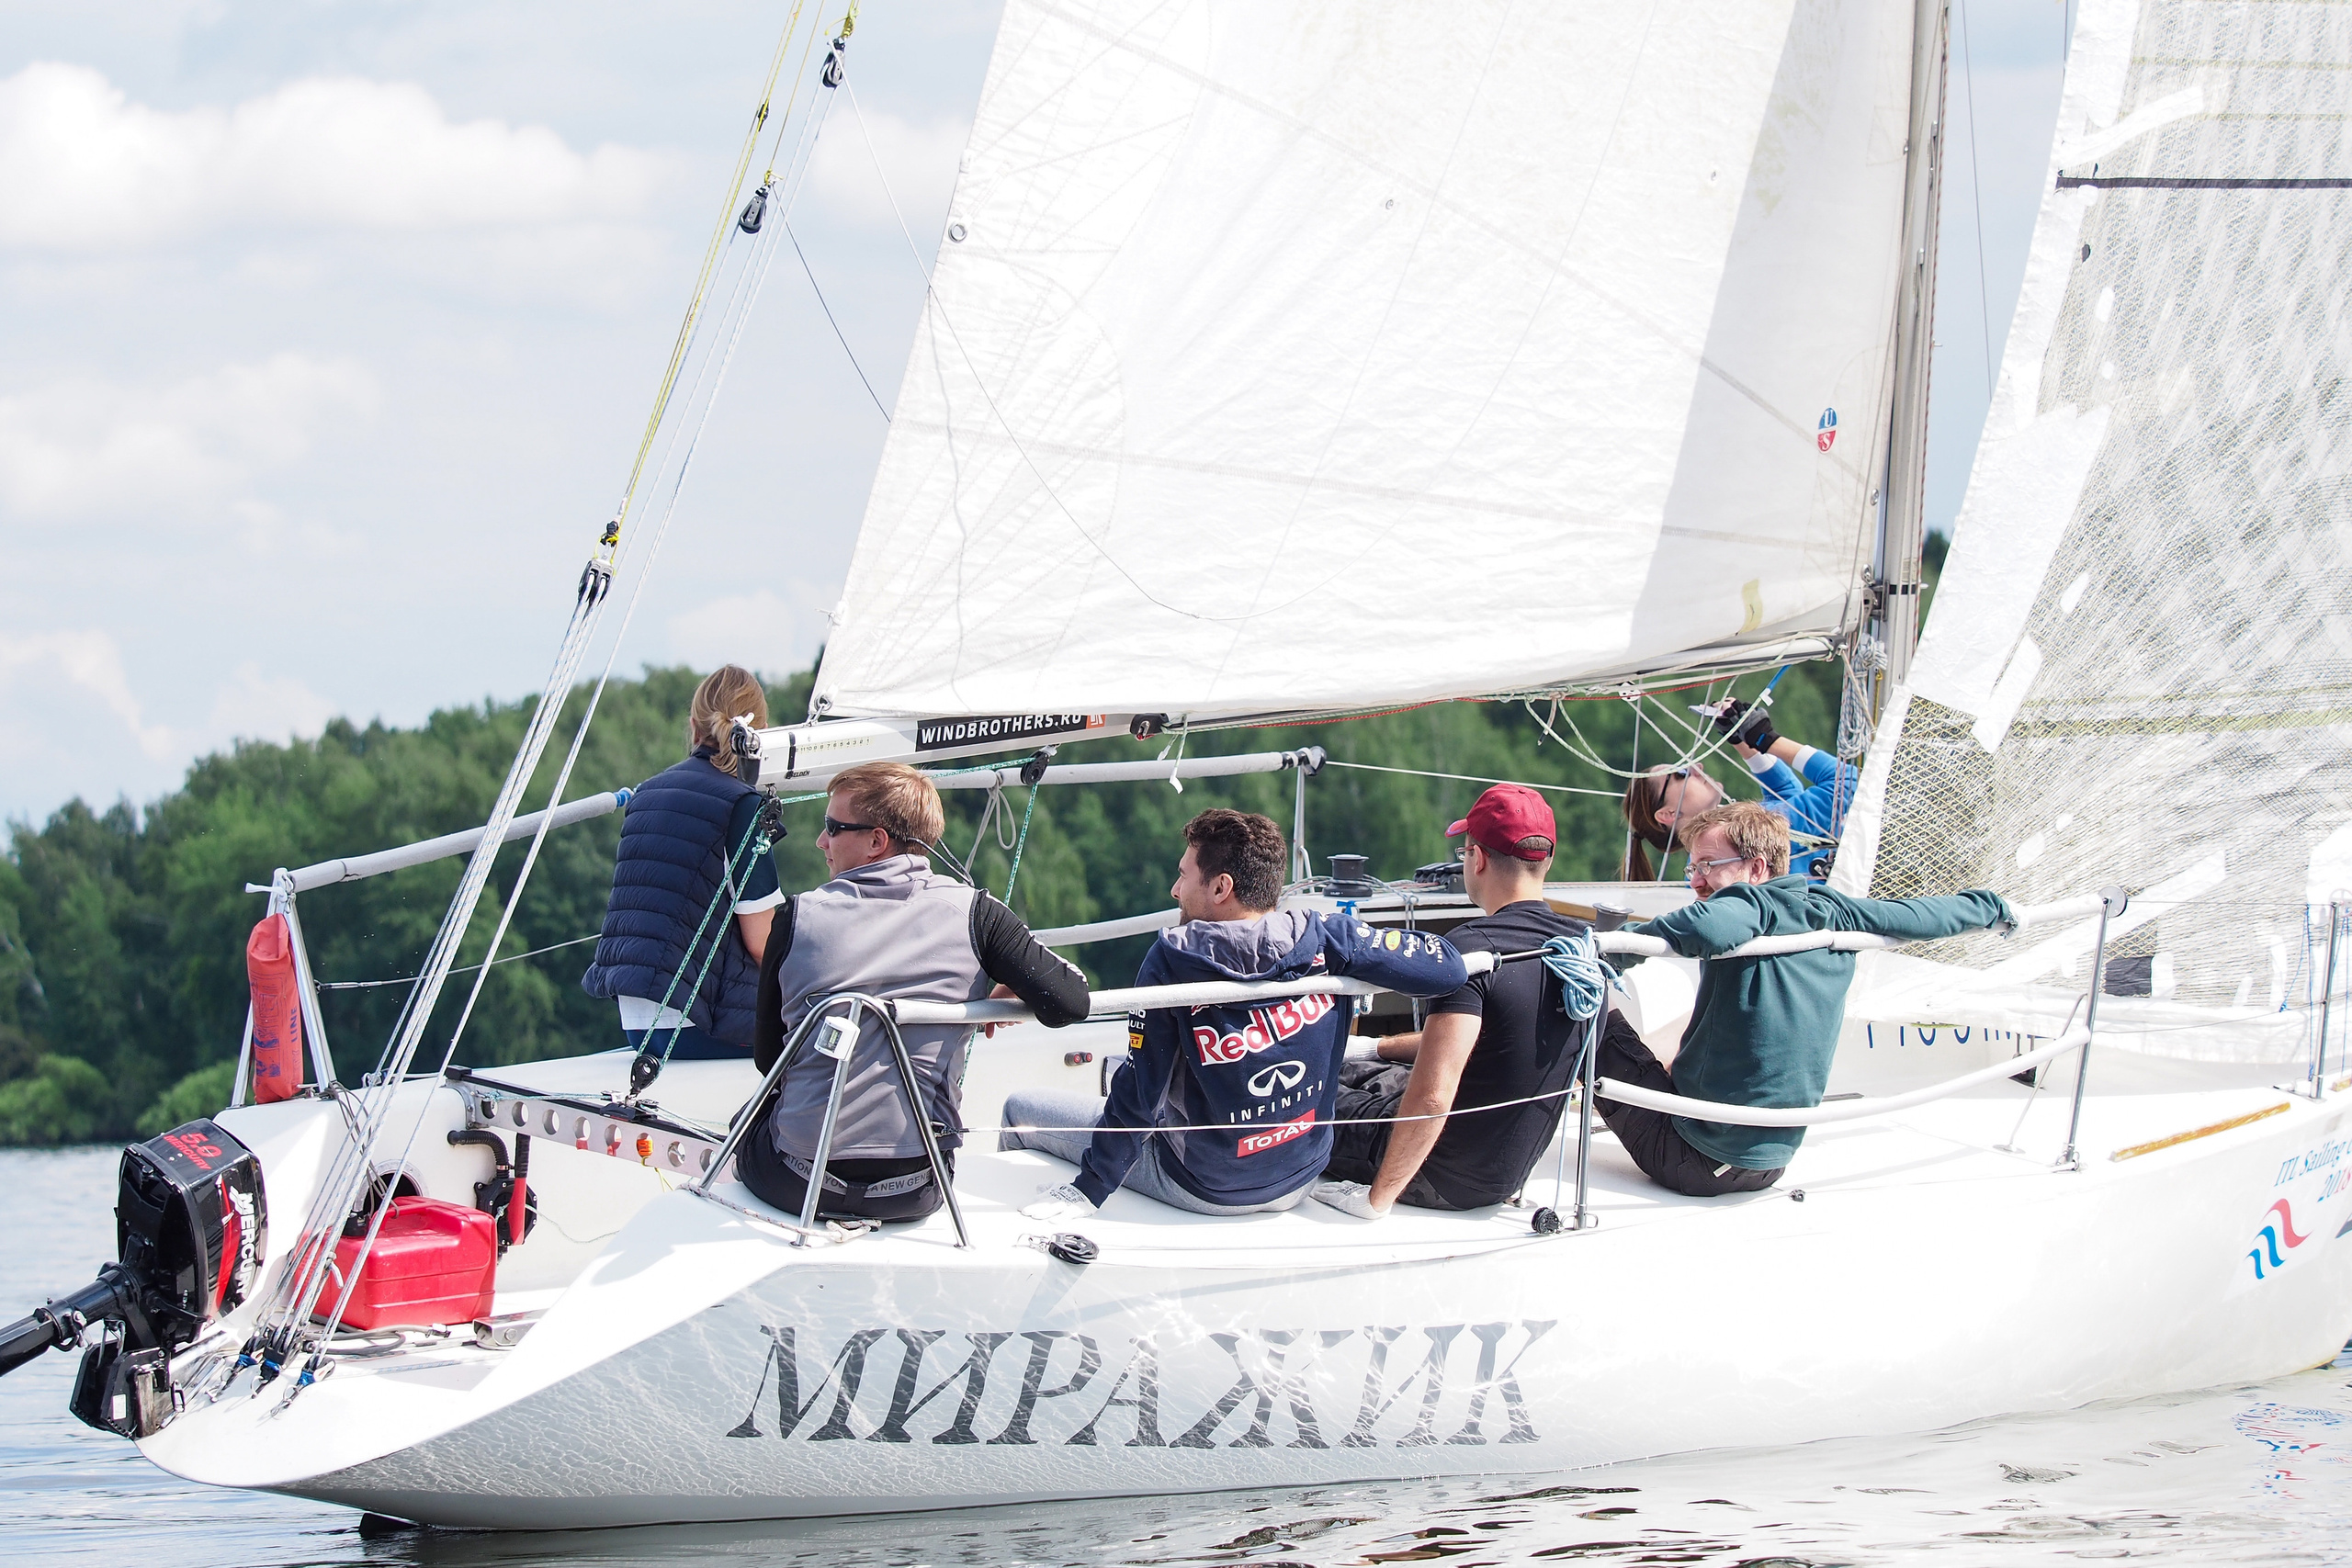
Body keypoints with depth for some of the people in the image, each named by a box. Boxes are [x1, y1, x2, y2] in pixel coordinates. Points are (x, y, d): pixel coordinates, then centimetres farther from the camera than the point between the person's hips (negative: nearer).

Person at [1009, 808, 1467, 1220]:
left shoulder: (1173, 959, -22)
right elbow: (1448, 969, -14)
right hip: (1299, 1182, 5)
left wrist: (1088, 1189, -8)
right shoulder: (1325, 939, -15)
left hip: (1206, 1189, -5)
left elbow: (1136, 1097, -18)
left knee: (1020, 1111, 14)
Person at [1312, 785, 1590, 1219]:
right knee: (1350, 1067, 25)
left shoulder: (1470, 947, -26)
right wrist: (1381, 1046, 23)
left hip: (1444, 1178, -8)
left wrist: (1377, 1197, -22)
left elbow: (1432, 1096, -32)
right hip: (1511, 1170, 8)